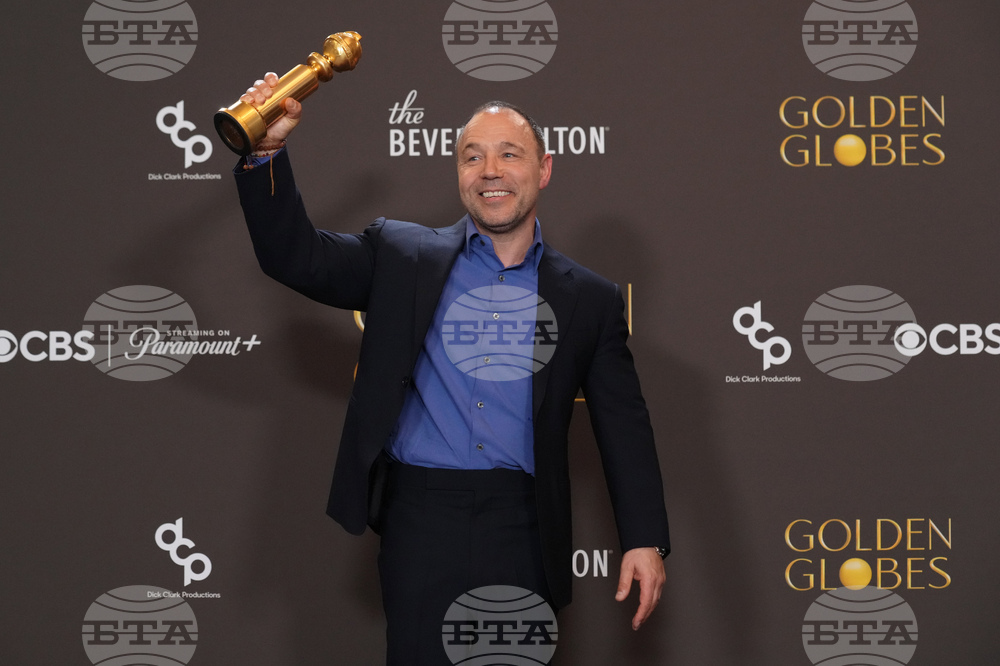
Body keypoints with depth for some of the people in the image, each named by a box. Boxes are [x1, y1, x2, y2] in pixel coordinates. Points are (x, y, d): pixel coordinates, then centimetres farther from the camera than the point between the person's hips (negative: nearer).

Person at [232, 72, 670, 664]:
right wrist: (268, 150, -10)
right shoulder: (403, 257, 9)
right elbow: (295, 256, 3)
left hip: (521, 529, 0)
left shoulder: (589, 298, 9)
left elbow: (624, 426, 8)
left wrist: (645, 540, 1)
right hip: (420, 519, 0)